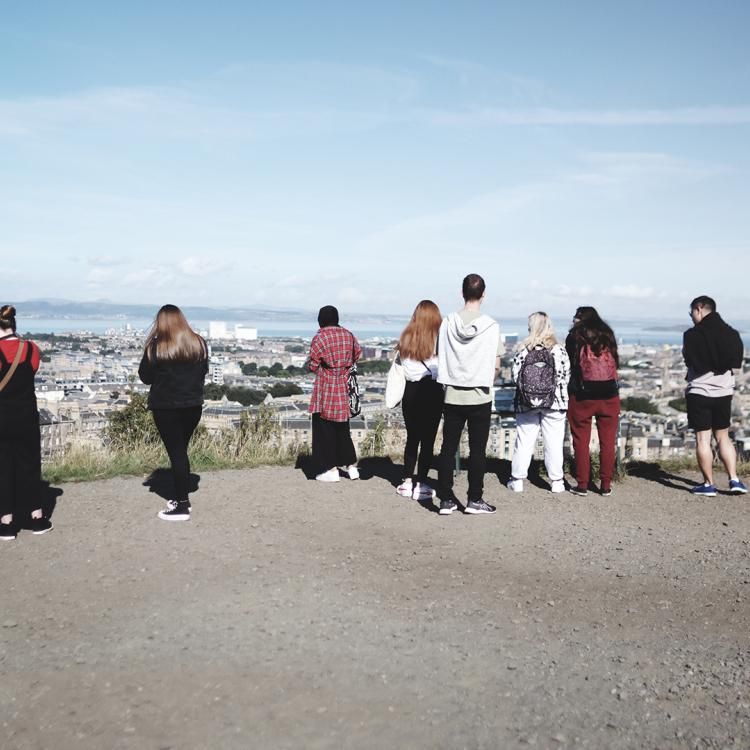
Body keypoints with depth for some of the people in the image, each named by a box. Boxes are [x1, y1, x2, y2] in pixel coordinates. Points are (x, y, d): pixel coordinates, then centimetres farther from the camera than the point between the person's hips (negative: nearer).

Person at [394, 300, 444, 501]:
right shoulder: (439, 338, -9)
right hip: (432, 391, -4)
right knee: (428, 439, 2)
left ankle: (407, 481, 18)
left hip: (411, 391, 4)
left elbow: (400, 365, 2)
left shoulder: (405, 339, 4)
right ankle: (421, 485, 3)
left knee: (412, 437, 15)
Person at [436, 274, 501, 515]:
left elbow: (440, 358, 3)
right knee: (477, 450, 7)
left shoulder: (448, 323, -3)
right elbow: (496, 365, -5)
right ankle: (474, 499, 11)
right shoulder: (491, 326, -8)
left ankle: (446, 499, 11)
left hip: (452, 396, 2)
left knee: (448, 448, 8)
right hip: (479, 397, -2)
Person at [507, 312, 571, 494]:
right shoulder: (559, 351, -6)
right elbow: (566, 376, -3)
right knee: (553, 442, 6)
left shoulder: (523, 351, -4)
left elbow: (515, 374, 0)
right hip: (554, 402, -1)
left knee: (524, 441, 8)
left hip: (526, 402, 1)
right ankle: (556, 481, 11)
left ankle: (517, 479, 14)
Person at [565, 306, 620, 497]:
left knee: (581, 442, 6)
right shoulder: (608, 336, 9)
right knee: (607, 442, 8)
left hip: (582, 395, -2)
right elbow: (615, 362, 14)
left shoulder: (575, 337, 0)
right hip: (609, 395, 3)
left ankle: (582, 485, 8)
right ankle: (606, 486, 11)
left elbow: (569, 365, 3)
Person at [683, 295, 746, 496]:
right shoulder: (731, 334, 3)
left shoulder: (692, 335, -12)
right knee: (723, 438, 16)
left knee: (702, 439, 2)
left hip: (699, 391, -5)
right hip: (724, 391, 5)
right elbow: (737, 364, 5)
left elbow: (691, 362, -12)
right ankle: (734, 479, 9)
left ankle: (708, 484, 4)